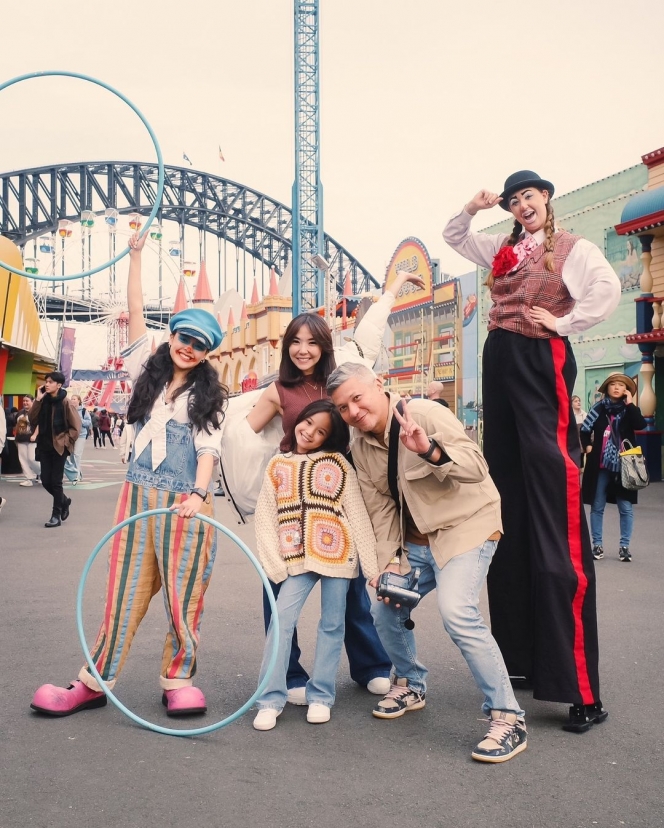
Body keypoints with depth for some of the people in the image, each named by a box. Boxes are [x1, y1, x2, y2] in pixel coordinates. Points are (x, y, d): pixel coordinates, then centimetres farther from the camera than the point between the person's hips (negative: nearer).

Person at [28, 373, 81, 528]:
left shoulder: (66, 402, -10)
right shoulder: (43, 400, 5)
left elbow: (76, 427, -10)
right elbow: (33, 420, -3)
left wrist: (65, 442, -12)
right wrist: (38, 400, -8)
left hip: (59, 447, -5)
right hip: (45, 446, 5)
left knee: (56, 481, -1)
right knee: (46, 481, 6)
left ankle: (56, 515, 10)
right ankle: (64, 501, 31)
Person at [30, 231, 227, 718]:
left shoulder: (209, 395, 6)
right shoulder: (148, 372, 12)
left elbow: (208, 446, -6)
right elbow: (135, 311, 8)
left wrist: (199, 494, -22)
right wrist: (136, 254, 5)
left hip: (185, 503, -2)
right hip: (138, 495, 2)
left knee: (184, 595, 1)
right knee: (126, 591, 5)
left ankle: (178, 681, 15)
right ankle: (95, 683, 13)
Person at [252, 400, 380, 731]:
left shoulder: (338, 465, 4)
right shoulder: (277, 466, 9)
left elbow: (357, 514, 1)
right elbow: (265, 517, 4)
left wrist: (372, 565, -5)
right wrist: (275, 564, -6)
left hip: (336, 554, -1)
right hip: (296, 557, 1)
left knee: (331, 625, 6)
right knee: (281, 621, -8)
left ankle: (320, 697, 18)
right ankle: (270, 700, 1)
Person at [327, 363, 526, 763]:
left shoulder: (426, 414, -19)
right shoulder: (361, 447, 2)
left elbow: (477, 467, -26)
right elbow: (380, 510, 3)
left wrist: (430, 450, -42)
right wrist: (390, 561, -7)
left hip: (466, 525, -7)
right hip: (415, 540, 8)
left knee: (458, 613, -25)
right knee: (386, 608, 10)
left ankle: (508, 717, -13)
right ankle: (411, 684, 37)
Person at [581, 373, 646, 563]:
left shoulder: (630, 409, 2)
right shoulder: (599, 408, 0)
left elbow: (640, 425, -16)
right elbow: (584, 429, 6)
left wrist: (630, 404, -16)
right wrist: (587, 446, -6)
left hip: (624, 465, 0)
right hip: (601, 465, 0)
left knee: (626, 508, 2)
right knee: (597, 507, 7)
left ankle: (624, 546, 12)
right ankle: (597, 544, 17)